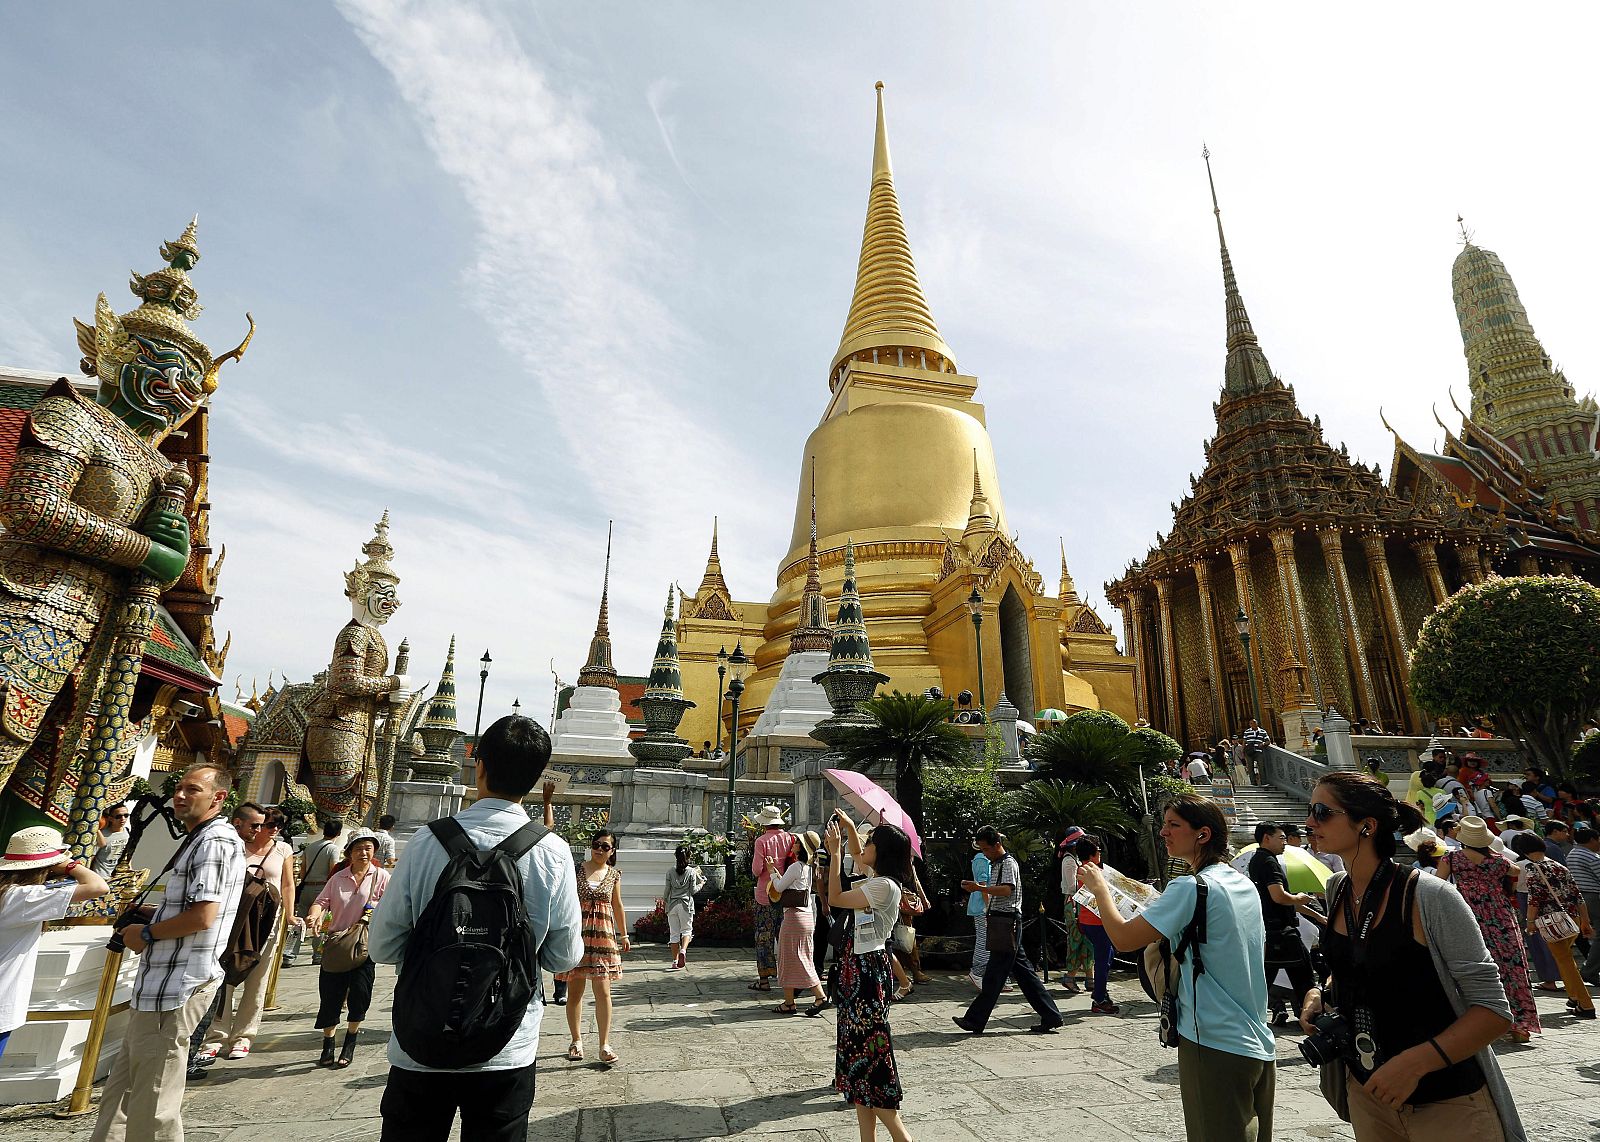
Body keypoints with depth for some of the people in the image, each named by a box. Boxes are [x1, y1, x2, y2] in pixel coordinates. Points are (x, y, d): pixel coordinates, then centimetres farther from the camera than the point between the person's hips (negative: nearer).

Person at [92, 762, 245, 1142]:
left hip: (178, 984, -11)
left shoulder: (216, 841, -18)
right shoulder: (199, 839, 16)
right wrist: (145, 918, 12)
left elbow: (202, 915, -24)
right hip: (161, 981, 11)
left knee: (150, 1109, 0)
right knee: (121, 1088, 22)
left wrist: (146, 934, -10)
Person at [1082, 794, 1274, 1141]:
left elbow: (1123, 938, -20)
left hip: (1216, 1048, -8)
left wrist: (1100, 889, -6)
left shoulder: (1190, 889, -20)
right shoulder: (1245, 885, 6)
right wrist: (1161, 909, 13)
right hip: (1260, 1047, 8)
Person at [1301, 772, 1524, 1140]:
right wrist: (1320, 993, -4)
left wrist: (1415, 1061, -26)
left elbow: (1494, 1009, -18)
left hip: (1447, 1106, -6)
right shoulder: (1337, 889, -1)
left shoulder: (1430, 898, -21)